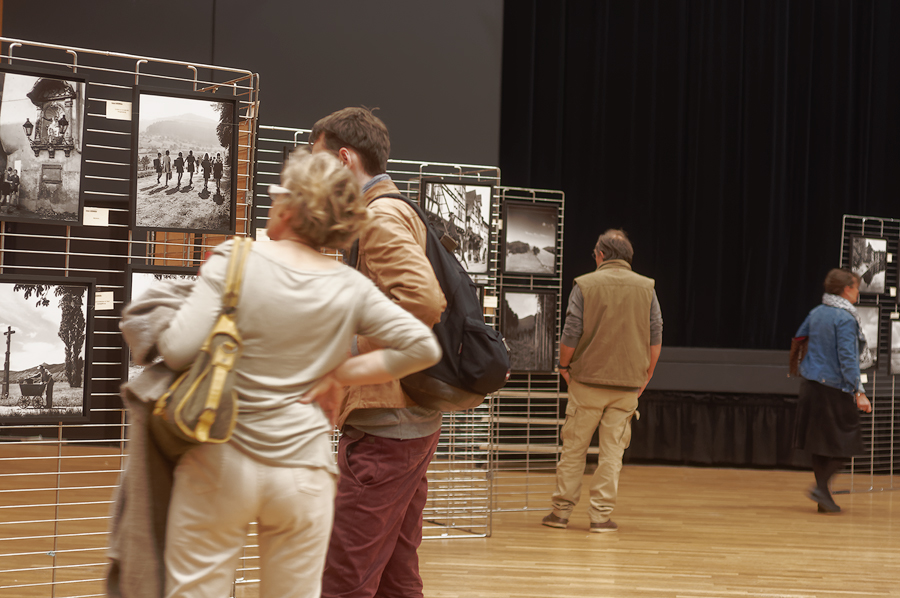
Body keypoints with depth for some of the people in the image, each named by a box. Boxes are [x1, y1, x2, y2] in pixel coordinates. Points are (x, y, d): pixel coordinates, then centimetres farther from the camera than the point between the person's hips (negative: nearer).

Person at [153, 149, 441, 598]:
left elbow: (179, 351, -16)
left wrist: (158, 327, 6)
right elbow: (423, 347, -3)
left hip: (220, 465, -2)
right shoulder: (350, 288, -1)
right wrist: (339, 375, 1)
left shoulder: (234, 262, -10)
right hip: (304, 474, 3)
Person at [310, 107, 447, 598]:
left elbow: (424, 300, -26)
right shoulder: (400, 213, 20)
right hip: (413, 423, 11)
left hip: (382, 428, -11)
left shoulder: (379, 218, -12)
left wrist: (347, 349, -18)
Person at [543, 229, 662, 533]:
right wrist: (645, 376, 15)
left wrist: (564, 365, 11)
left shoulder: (585, 285, -3)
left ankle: (561, 511, 11)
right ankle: (601, 515, 2)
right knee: (612, 450, 4)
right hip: (629, 384, 1)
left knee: (573, 447, 7)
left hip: (588, 380, -1)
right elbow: (655, 339, 4)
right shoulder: (646, 288, 4)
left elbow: (570, 335, -6)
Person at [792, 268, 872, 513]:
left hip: (811, 383, 8)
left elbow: (798, 341, 22)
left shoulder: (816, 313, 9)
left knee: (821, 444, 11)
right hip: (834, 387, -8)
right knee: (845, 444, 2)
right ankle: (820, 486, -10)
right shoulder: (845, 318, -14)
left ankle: (824, 498, 13)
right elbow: (847, 357, -20)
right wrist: (859, 392, -21)